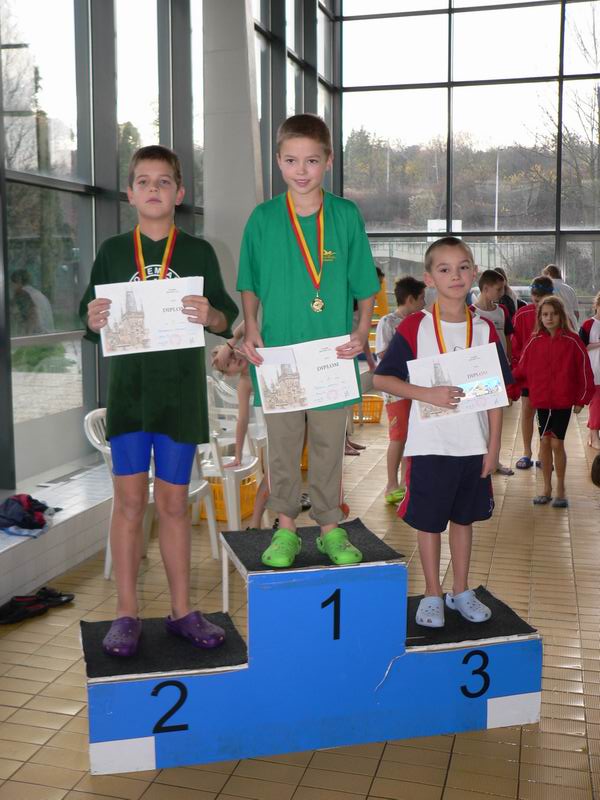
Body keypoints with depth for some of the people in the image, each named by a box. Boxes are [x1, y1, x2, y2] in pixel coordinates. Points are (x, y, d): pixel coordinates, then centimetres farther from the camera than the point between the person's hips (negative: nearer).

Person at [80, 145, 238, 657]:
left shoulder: (199, 252, 4)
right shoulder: (113, 251, 6)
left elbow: (227, 319, 3)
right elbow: (92, 320, 9)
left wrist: (210, 316, -19)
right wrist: (94, 320, -14)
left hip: (181, 393, 0)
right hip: (128, 389, 1)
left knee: (173, 503, 7)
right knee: (130, 501, 2)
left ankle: (181, 611, 19)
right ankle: (127, 614, 13)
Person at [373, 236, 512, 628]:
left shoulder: (484, 328, 2)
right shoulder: (415, 326, -7)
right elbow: (382, 378, -8)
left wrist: (494, 446, 0)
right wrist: (429, 394, -20)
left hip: (474, 445, 3)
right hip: (430, 444, -3)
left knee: (464, 517, 16)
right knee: (429, 520, 8)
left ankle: (461, 591, 31)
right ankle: (433, 595, 24)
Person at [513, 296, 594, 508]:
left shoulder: (572, 341, -6)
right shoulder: (534, 341, 2)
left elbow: (584, 371, -2)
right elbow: (521, 369, 2)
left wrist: (582, 399, -1)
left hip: (564, 400, -3)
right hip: (541, 400, 3)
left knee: (557, 443, -1)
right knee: (545, 442, 8)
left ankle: (560, 490, 14)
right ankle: (547, 489, 19)